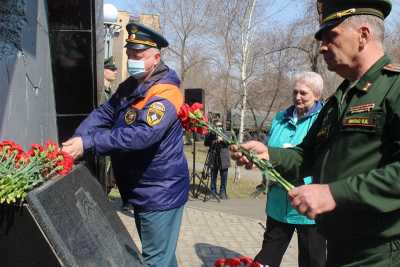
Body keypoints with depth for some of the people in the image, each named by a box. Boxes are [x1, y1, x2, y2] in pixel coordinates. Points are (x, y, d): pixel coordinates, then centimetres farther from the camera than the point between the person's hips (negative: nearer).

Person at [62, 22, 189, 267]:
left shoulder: (165, 92, -21)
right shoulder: (128, 88, 9)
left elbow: (142, 134, -33)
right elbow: (104, 113, 2)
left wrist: (88, 143, -34)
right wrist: (78, 139, -17)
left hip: (161, 193, -8)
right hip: (140, 190, 9)